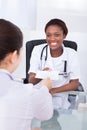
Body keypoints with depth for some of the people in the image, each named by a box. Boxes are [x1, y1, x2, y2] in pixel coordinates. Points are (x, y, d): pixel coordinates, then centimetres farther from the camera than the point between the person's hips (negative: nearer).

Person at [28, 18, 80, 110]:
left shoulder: (71, 54, -4)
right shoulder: (38, 50, -4)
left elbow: (75, 84, -2)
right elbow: (31, 81, -6)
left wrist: (53, 90, -17)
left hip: (60, 100, 0)